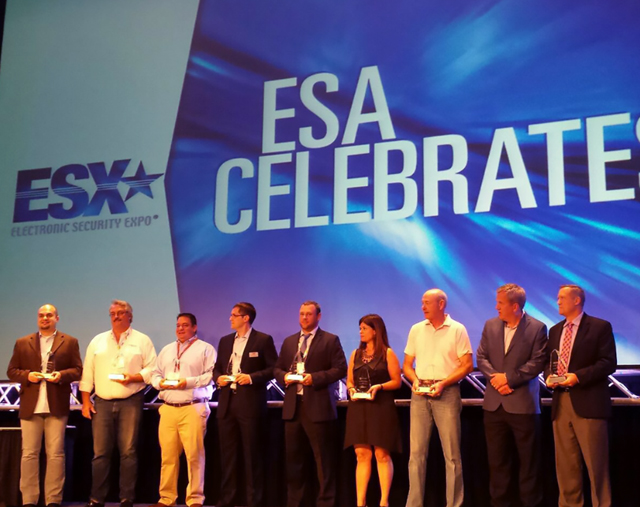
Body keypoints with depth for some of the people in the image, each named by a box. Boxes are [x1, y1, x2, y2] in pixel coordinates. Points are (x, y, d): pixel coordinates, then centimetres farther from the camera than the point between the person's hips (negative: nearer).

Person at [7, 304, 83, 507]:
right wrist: (27, 375, -10)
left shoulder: (69, 342, 8)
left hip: (57, 406, -1)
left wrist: (61, 374, -14)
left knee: (56, 454, 1)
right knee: (29, 454, 3)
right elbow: (11, 371, 9)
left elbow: (78, 370, 4)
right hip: (30, 406, 1)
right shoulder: (22, 343, 12)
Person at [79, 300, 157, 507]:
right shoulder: (98, 341, 12)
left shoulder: (142, 340, 4)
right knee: (100, 452, 2)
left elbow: (152, 370, 0)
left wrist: (133, 377, -17)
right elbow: (87, 374, 10)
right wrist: (86, 401, 3)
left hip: (130, 402, -2)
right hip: (102, 403, 2)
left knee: (128, 451, -2)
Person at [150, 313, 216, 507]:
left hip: (193, 408, -5)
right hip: (168, 409, 5)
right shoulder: (167, 350, 21)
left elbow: (211, 375, -7)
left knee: (194, 455, -6)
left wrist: (188, 382, -16)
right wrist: (160, 382, -1)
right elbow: (155, 374, 20)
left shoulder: (205, 348, 3)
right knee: (168, 455, 5)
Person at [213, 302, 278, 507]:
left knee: (252, 454, 0)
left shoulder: (263, 340, -2)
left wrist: (252, 377, -17)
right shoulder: (225, 340, 15)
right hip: (227, 402, 5)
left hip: (250, 403, -5)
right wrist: (218, 378, -2)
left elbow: (273, 368, -5)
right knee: (227, 453, 8)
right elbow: (217, 367, 20)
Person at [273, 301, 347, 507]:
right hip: (293, 406, 5)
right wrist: (284, 376, -4)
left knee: (323, 458, -2)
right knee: (293, 456, 10)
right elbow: (277, 368, 19)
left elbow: (340, 369, -7)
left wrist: (315, 377, -17)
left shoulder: (330, 340, 1)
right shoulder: (289, 341, 17)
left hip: (318, 406, -5)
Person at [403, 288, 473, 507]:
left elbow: (467, 365, -4)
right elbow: (407, 364, 14)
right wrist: (415, 380, -7)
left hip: (447, 392, -3)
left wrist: (443, 383, -15)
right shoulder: (416, 330, 10)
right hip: (420, 394, 3)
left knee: (452, 454, 1)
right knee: (416, 452, 3)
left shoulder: (457, 329, -1)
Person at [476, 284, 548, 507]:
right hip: (494, 403, 4)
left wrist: (509, 378, -16)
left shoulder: (537, 328, -7)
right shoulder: (490, 325, 8)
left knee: (528, 459, 5)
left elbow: (538, 362, -12)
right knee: (497, 458, 11)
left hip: (523, 403, -4)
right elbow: (481, 357, 6)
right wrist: (495, 377, -11)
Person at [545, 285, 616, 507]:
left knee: (595, 463, -2)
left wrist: (578, 376, -19)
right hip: (561, 403, 6)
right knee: (565, 463, 10)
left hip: (588, 402, -6)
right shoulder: (554, 330, 17)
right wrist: (549, 376, -2)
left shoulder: (600, 327, -2)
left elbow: (609, 362, -9)